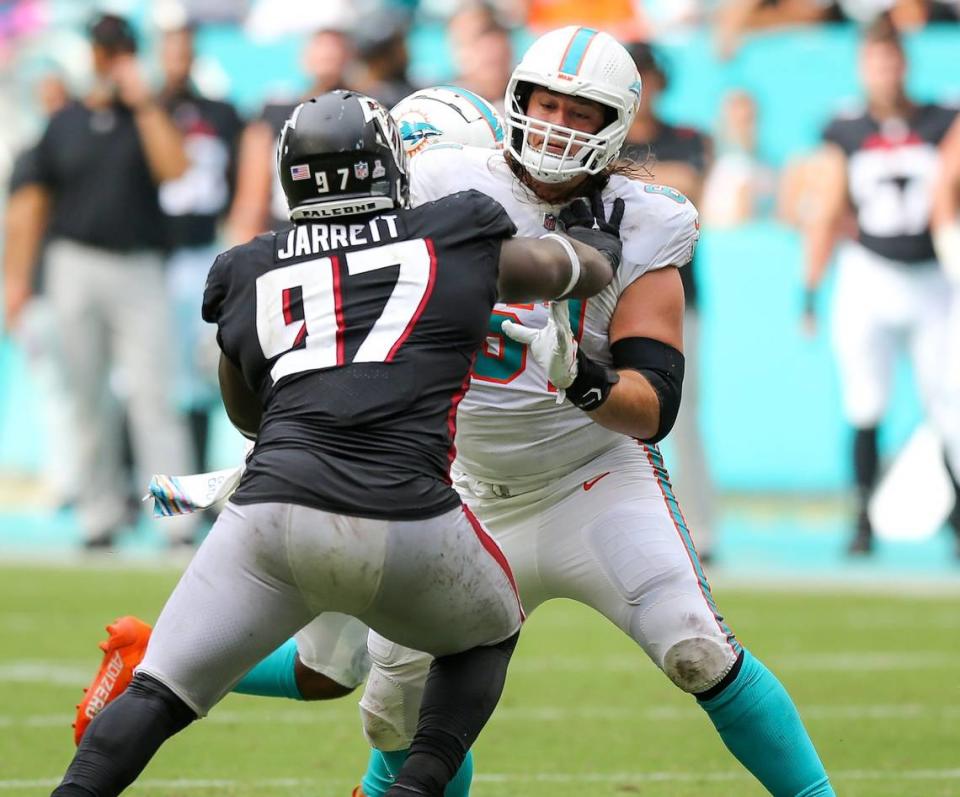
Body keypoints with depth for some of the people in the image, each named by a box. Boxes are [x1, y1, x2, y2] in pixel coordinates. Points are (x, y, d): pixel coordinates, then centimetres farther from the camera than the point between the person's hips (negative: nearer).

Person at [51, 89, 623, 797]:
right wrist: (594, 234, 55)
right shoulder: (460, 242, 15)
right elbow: (591, 271, 33)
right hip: (408, 521, -1)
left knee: (157, 696, 9)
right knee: (488, 634, 28)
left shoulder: (248, 275, 20)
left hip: (275, 509, 1)